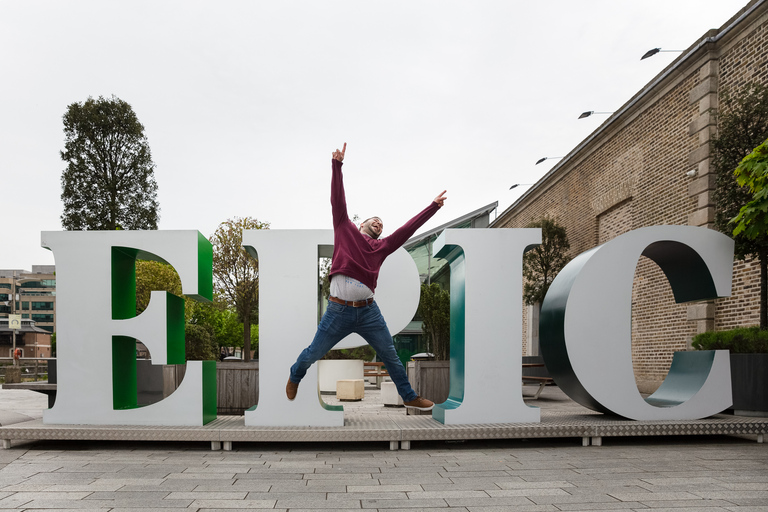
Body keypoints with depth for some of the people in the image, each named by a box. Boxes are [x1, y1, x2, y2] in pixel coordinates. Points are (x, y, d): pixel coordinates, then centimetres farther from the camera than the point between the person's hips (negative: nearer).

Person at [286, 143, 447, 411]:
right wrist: (337, 164, -4)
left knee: (391, 356, 13)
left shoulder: (381, 246, 13)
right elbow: (338, 201, 2)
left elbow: (408, 228, 13)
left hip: (369, 311, 3)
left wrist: (434, 206, 15)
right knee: (313, 353, 14)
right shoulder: (345, 229, 8)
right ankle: (294, 377, 44)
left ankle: (410, 397, 31)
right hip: (338, 311, -3)